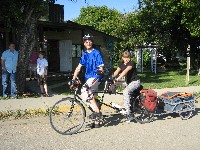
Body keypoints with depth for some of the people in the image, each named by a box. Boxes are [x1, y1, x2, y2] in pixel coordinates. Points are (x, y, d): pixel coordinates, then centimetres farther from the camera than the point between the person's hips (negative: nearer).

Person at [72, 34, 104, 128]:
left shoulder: (96, 53, -5)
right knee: (91, 97, 9)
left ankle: (97, 111, -20)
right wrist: (73, 79, 6)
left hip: (95, 77, -7)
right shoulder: (85, 54, 14)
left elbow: (101, 67, -9)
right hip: (88, 78, 8)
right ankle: (96, 122, 18)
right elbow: (79, 67, 13)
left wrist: (100, 71, -31)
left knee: (84, 91, -30)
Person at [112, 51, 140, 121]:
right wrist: (111, 77, -23)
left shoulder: (132, 63, -15)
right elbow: (116, 72, -5)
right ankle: (129, 116, 22)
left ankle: (126, 109, -29)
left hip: (135, 81, -8)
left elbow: (125, 71, -30)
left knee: (126, 91, -32)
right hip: (128, 82, 8)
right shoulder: (121, 64, 7)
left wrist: (118, 78, -41)